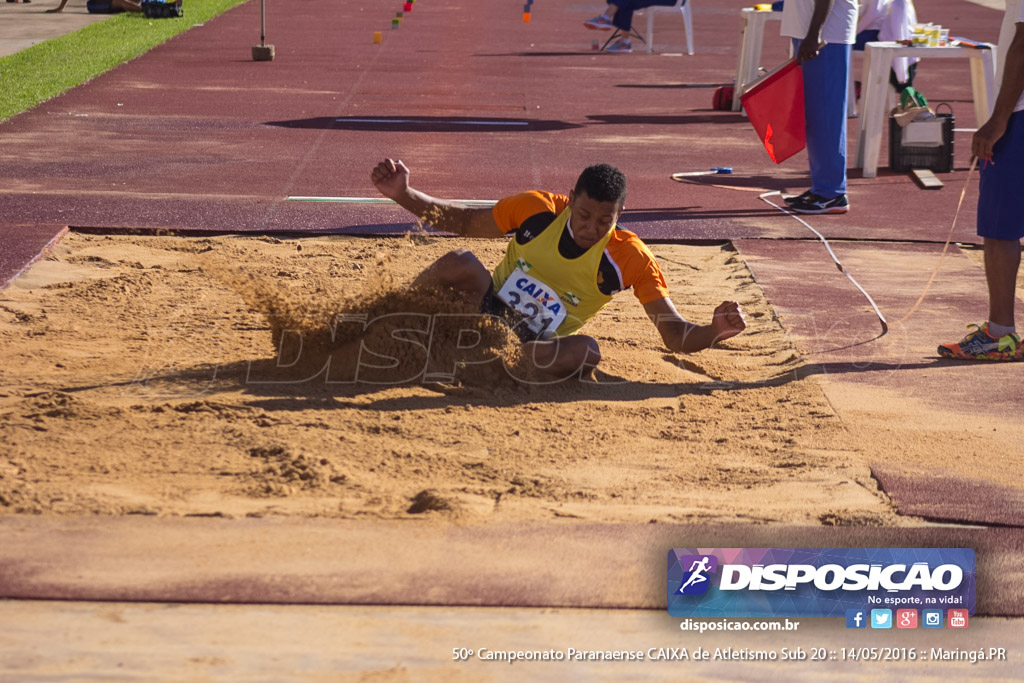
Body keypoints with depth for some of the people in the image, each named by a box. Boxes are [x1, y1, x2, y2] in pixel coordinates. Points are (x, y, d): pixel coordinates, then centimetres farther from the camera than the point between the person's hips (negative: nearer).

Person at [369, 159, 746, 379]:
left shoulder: (630, 259, -15)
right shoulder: (538, 210, -13)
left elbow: (676, 336, -17)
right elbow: (463, 221, 0)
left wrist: (714, 331, -40)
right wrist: (403, 195, -13)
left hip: (538, 345, 0)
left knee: (585, 351, -36)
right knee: (459, 263, -32)